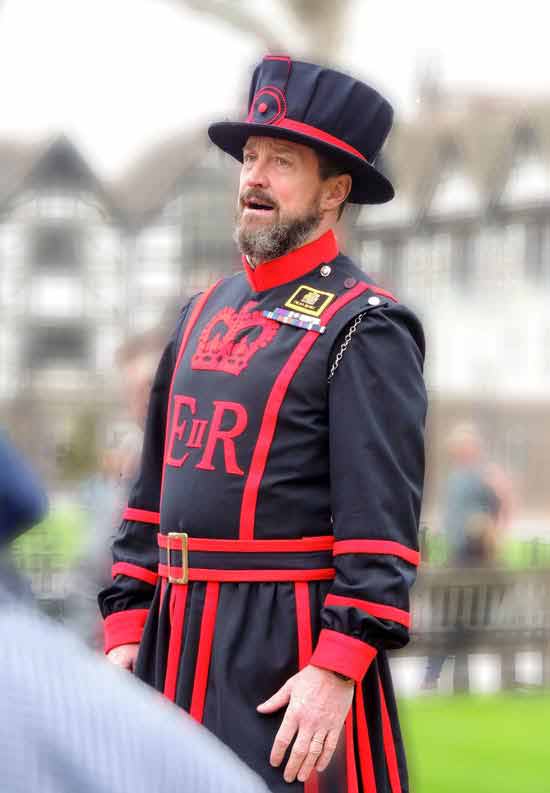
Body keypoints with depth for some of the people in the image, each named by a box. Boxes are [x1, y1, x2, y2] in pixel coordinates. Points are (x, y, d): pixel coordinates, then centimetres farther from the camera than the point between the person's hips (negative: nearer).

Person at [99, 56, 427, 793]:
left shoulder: (365, 329, -7)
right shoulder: (204, 313, 16)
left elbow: (383, 524, -15)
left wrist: (336, 670, -21)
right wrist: (126, 631, 11)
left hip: (290, 650, -7)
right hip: (177, 647, 7)